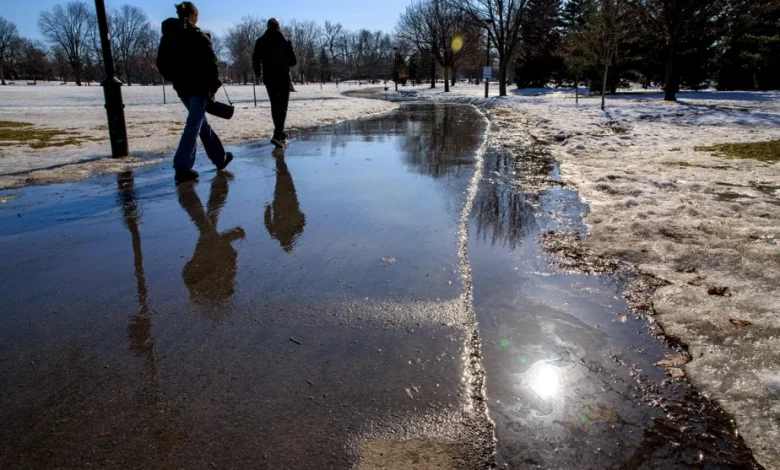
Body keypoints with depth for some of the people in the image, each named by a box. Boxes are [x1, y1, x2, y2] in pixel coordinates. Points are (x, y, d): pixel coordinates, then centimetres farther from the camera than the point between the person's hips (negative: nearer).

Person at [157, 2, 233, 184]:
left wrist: (174, 80, 20)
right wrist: (214, 85, -3)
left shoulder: (167, 37, 9)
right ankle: (182, 167, -11)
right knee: (194, 124, -6)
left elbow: (162, 63, 12)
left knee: (201, 121, 18)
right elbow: (210, 63, -12)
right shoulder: (198, 37, -10)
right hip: (199, 87, -7)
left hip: (182, 88, 7)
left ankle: (220, 157, 27)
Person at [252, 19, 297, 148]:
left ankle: (280, 133, 24)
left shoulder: (260, 41, 1)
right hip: (283, 77, -3)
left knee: (275, 105, 16)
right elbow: (293, 61, -6)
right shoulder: (284, 41, -5)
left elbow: (255, 60, -2)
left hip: (269, 78, 3)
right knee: (282, 106, -3)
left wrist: (259, 74, 15)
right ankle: (277, 135, -19)